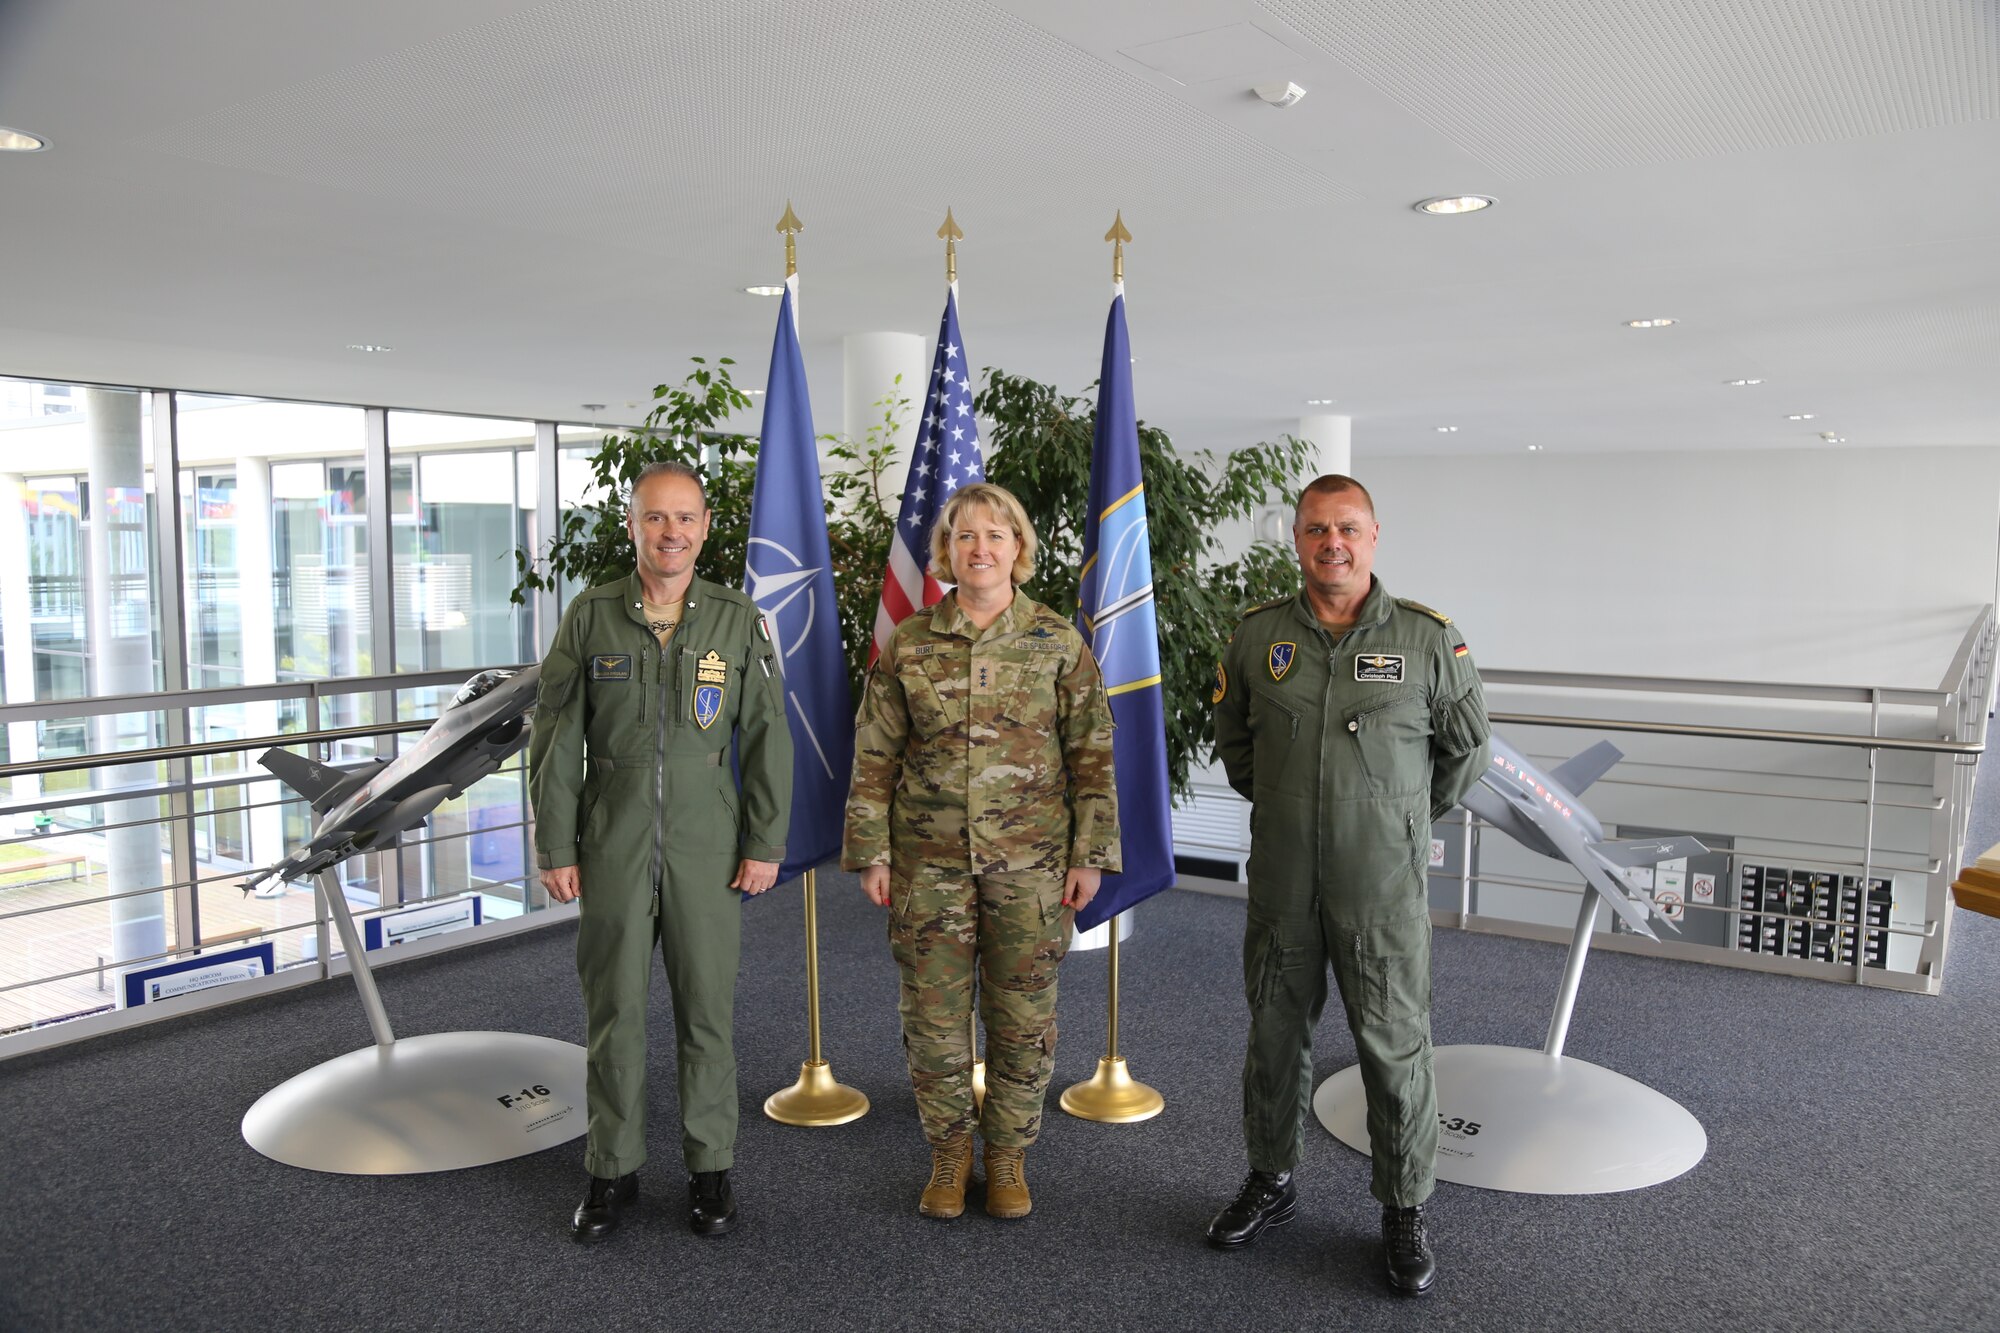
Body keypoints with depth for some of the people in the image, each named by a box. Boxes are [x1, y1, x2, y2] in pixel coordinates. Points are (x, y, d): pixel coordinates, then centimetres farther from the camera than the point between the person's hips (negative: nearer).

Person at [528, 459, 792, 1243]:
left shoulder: (739, 621, -1)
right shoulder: (591, 617, 0)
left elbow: (767, 738, 1)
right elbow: (556, 739, 1)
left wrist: (765, 844, -2)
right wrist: (554, 848, -2)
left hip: (706, 851, 0)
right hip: (612, 849, 0)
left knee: (706, 1010, 7)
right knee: (614, 1010, 8)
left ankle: (710, 1169, 22)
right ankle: (614, 1171, 24)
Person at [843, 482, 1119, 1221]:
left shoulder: (1058, 643, -1)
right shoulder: (908, 645, 1)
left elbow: (1092, 755, 0)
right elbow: (874, 756, 4)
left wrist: (1089, 854, -3)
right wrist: (871, 852, 0)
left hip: (1030, 864, 0)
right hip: (930, 862, 1)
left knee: (1024, 1015, 8)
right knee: (932, 1015, 7)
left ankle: (1008, 1155, 28)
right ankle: (948, 1153, 28)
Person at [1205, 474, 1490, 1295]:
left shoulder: (1428, 639, -4)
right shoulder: (1258, 636, 2)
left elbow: (1466, 748, 8)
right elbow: (1231, 735, 18)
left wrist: (1408, 818, 11)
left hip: (1382, 886, -2)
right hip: (1281, 881, 3)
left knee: (1395, 1046, 4)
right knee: (1275, 1035, 14)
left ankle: (1404, 1211, 21)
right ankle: (1271, 1182, 33)